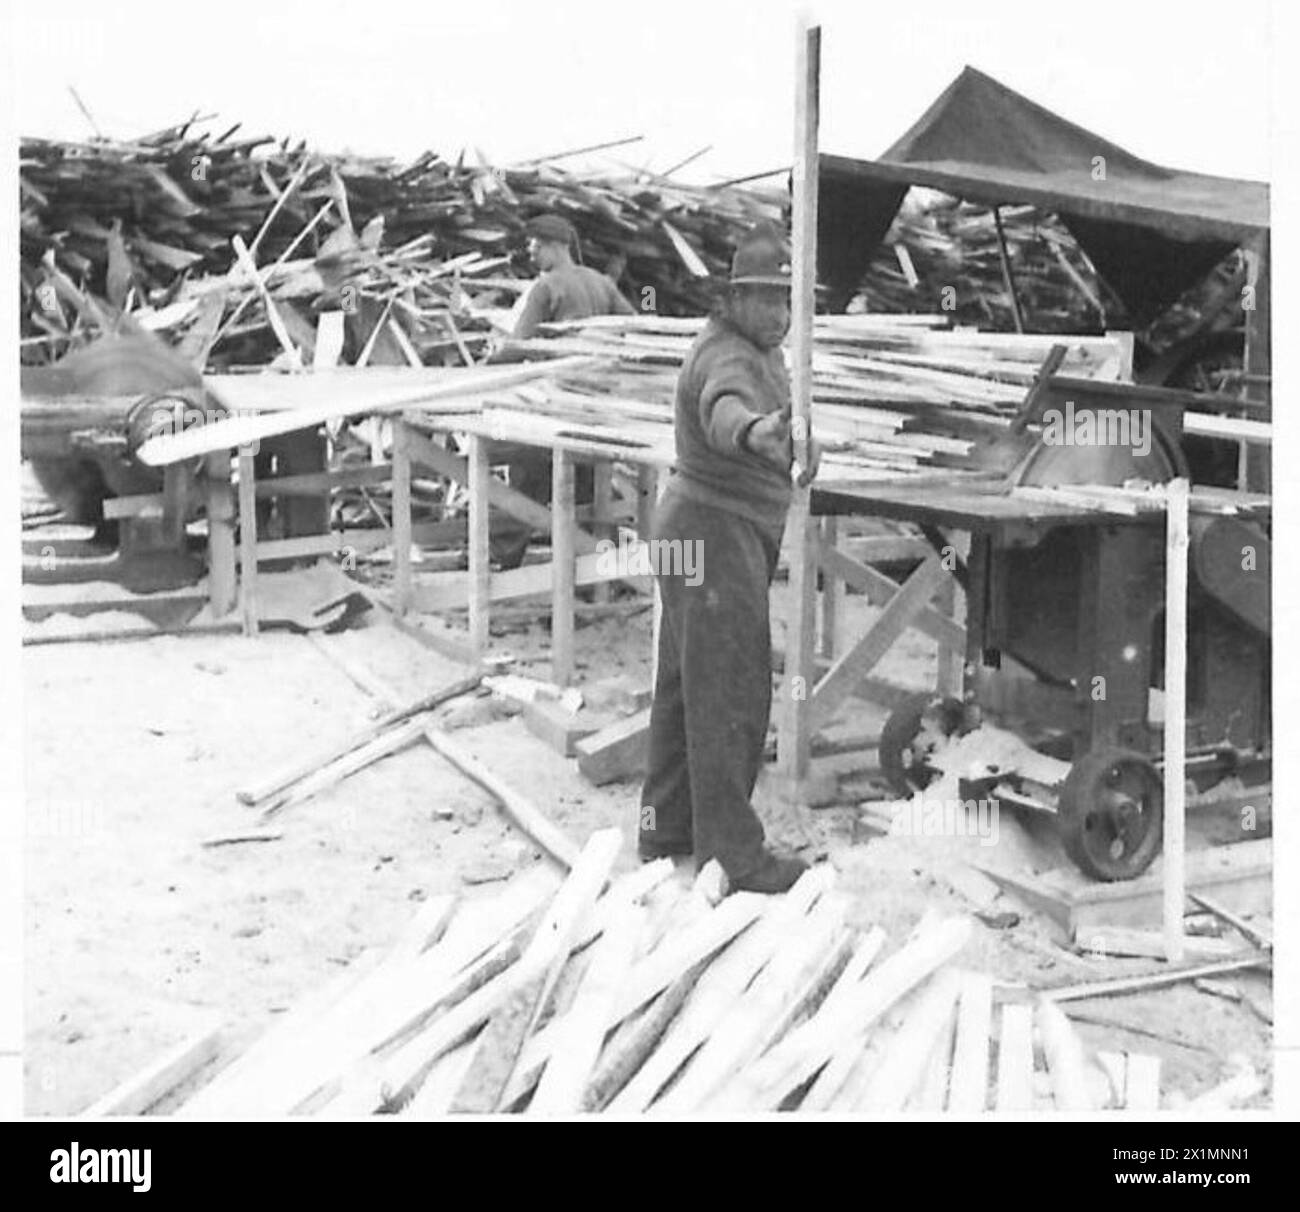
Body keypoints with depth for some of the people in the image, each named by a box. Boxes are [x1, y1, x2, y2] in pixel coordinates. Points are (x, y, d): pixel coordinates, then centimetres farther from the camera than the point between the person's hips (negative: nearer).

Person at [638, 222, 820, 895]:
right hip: (718, 532, -11)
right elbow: (725, 409, -47)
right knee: (729, 695, -7)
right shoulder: (727, 356, -22)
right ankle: (733, 852, -2)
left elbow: (772, 413, 34)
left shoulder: (761, 351, 13)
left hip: (709, 532, 11)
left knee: (685, 685, 18)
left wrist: (800, 437, 15)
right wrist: (753, 431, -67)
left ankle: (666, 827, 30)